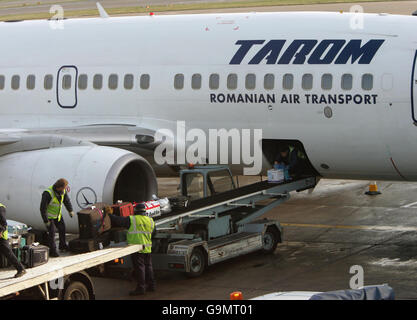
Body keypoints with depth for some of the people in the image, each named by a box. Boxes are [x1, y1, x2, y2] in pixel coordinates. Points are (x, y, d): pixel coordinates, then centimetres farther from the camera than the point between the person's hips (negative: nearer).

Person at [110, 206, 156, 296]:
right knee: (148, 266, 17)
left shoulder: (131, 220, -9)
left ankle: (140, 288, -3)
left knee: (139, 268, -4)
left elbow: (118, 220, -8)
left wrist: (109, 216, 4)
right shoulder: (150, 221, 9)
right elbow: (153, 232, 22)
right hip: (147, 248, 6)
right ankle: (151, 285, 23)